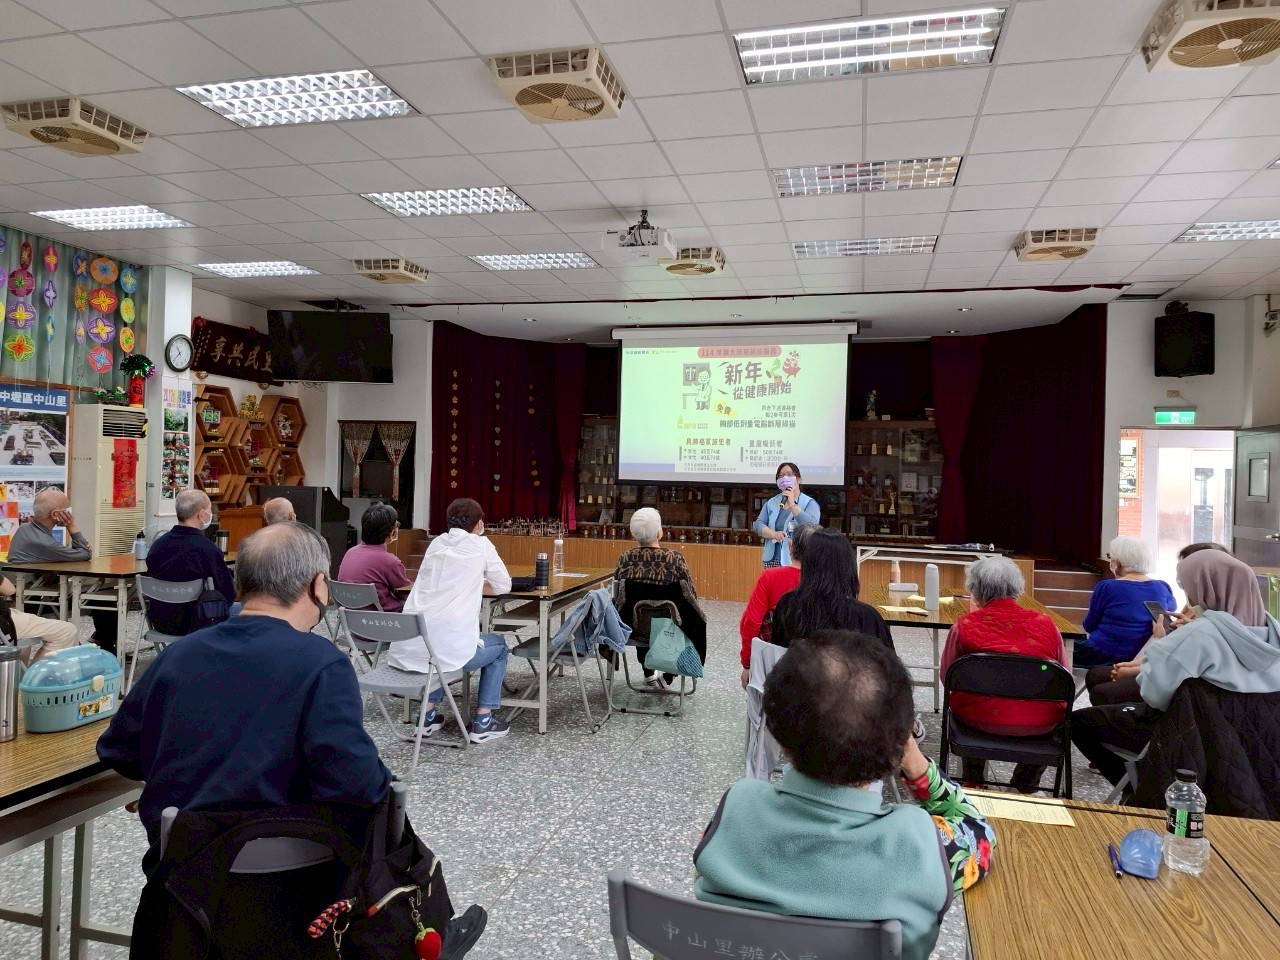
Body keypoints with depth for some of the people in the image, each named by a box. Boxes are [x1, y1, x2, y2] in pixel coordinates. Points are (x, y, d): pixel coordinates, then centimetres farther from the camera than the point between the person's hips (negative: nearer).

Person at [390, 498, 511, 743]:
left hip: (408, 647, 5)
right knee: (498, 645, 24)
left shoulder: (436, 543, 16)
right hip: (448, 648, -5)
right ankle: (482, 722, 19)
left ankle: (430, 714, 32)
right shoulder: (480, 544, 2)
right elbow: (503, 586, 12)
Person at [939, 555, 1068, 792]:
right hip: (1040, 725, 1)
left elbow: (947, 677, 4)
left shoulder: (965, 625, -8)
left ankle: (973, 780, 43)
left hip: (979, 719, -1)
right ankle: (1026, 785, 41)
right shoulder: (1045, 623, -3)